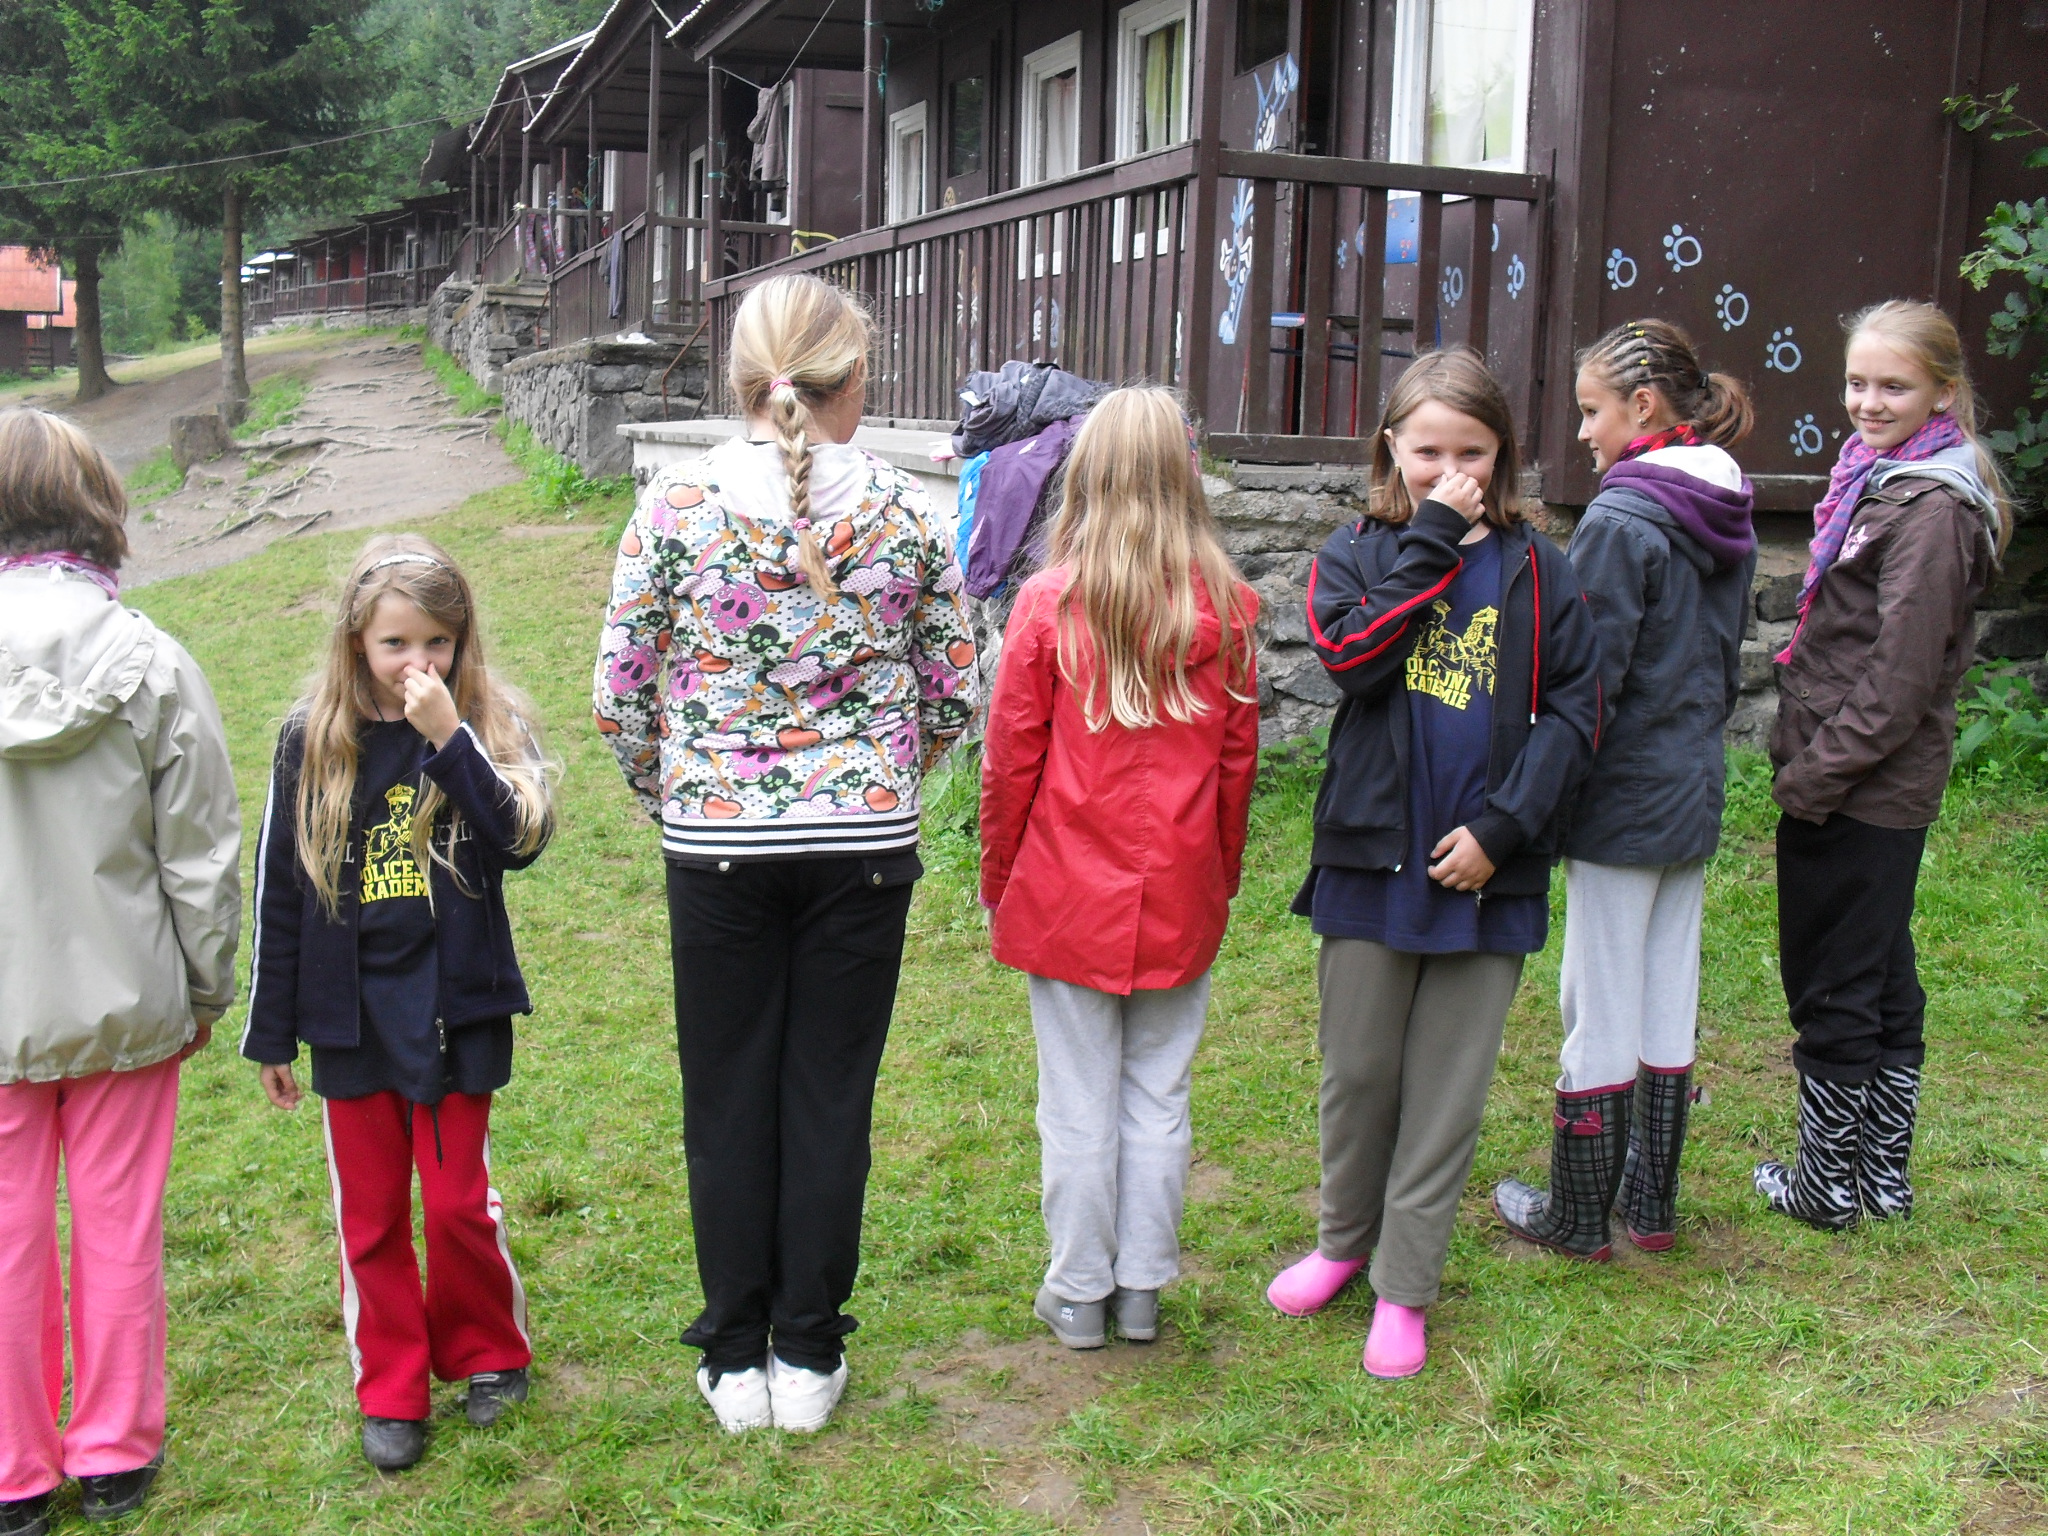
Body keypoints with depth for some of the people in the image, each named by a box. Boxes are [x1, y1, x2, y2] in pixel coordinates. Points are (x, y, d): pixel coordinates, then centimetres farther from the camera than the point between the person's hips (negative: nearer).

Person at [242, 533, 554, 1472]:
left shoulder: (491, 724, -5)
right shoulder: (312, 740, -2)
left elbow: (520, 840, -21)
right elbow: (279, 889, 4)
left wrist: (449, 737, -28)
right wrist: (270, 1034, 7)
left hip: (457, 1008, -1)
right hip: (351, 1016, 2)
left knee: (459, 1202, 6)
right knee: (369, 1214, 10)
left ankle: (486, 1354, 30)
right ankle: (391, 1393, 25)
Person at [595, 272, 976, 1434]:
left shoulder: (678, 506, -7)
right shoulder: (908, 514, -4)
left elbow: (620, 695, -4)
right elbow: (954, 695, 4)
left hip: (718, 845, 0)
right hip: (867, 844, 1)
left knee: (729, 1100, 13)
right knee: (832, 1098, 11)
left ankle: (737, 1360, 25)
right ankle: (809, 1358, 23)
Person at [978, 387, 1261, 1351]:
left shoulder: (1048, 603, -11)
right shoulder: (1227, 606, -4)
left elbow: (1010, 760, -6)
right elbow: (1239, 758, 3)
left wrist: (997, 882, 6)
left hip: (1068, 893, -2)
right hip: (1180, 900, 2)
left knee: (1078, 1101, 9)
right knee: (1159, 1096, 14)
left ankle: (1078, 1294, 22)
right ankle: (1142, 1289, 25)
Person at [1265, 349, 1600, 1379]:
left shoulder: (1535, 569, 3)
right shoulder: (1356, 555, 3)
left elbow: (1573, 710, -1)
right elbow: (1352, 658, -17)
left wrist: (1502, 828, -11)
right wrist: (1431, 543, -16)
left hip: (1487, 869, 0)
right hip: (1372, 858, 0)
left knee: (1447, 1086, 8)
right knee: (1358, 1070, 13)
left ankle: (1405, 1285, 21)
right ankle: (1345, 1239, 35)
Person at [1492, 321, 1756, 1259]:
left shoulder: (1620, 521, -18)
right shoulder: (1726, 520, 7)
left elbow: (1587, 682, -19)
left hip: (1621, 800, -8)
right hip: (1694, 795, 8)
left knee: (1598, 1009, 3)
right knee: (1669, 1004, 15)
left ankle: (1577, 1216, 15)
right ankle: (1651, 1206, 27)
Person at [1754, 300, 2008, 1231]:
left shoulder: (1930, 507, -18)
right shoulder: (1880, 476, 11)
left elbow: (1899, 678, -22)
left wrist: (1811, 778, -17)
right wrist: (1804, 761, 15)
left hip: (1859, 795, -10)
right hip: (1879, 792, 10)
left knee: (1831, 987, 2)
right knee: (1882, 978, 17)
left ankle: (1826, 1183, 16)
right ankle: (1884, 1172, 31)